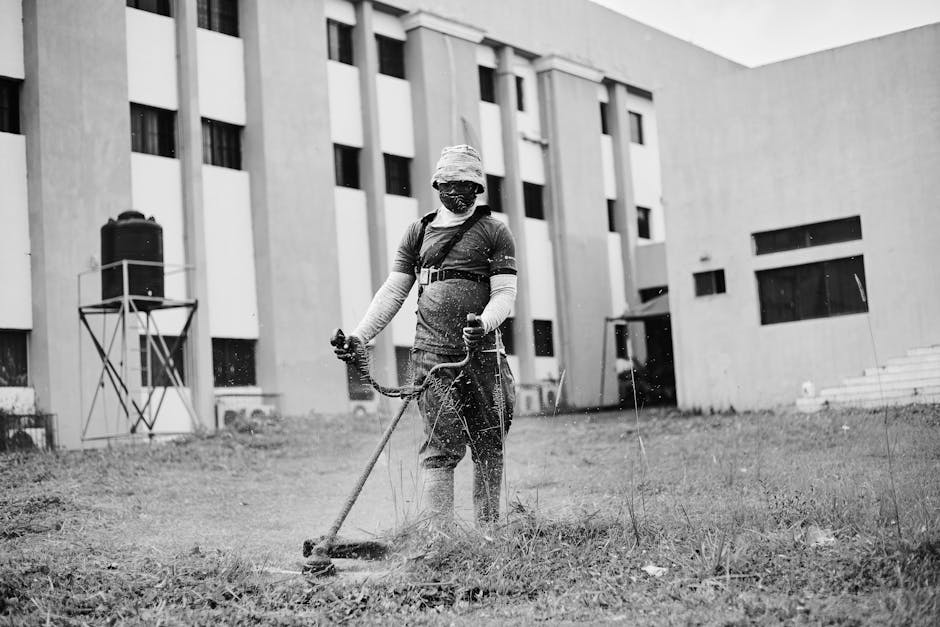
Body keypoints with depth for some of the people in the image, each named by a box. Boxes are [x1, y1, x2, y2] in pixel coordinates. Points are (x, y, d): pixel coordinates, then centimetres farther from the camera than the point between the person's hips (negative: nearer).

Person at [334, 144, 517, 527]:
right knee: (442, 446, -9)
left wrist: (484, 324, -21)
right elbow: (392, 291, 14)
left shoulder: (494, 232, 9)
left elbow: (505, 293, 0)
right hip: (432, 353, 0)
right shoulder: (419, 233, 15)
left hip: (482, 354, 0)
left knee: (489, 448, 4)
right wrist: (359, 336, 3)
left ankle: (488, 531, 16)